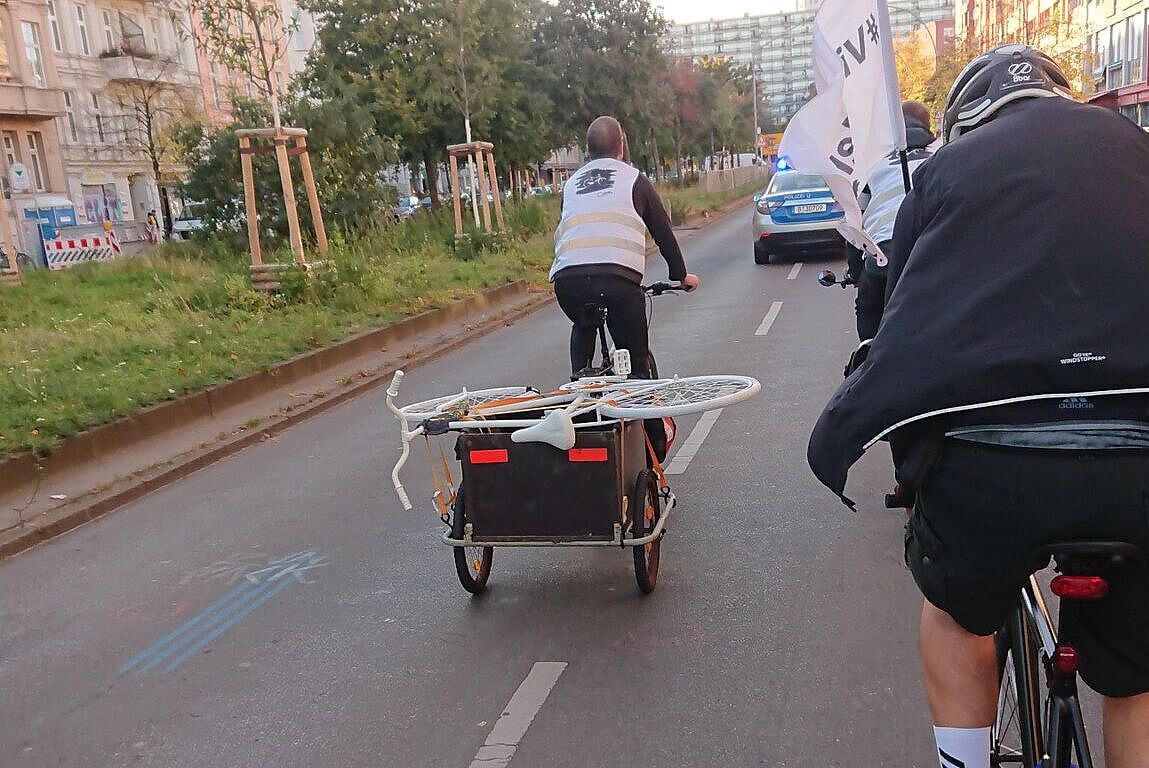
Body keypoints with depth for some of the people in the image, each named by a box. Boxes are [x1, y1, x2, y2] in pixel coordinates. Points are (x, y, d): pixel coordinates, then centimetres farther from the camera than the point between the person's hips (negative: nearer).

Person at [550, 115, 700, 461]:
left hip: (567, 278, 3)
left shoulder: (571, 184, 29)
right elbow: (663, 230, 23)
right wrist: (682, 275, 36)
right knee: (637, 361, 8)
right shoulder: (634, 178, 19)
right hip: (618, 277, -3)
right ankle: (654, 445, 10)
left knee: (583, 329, 36)